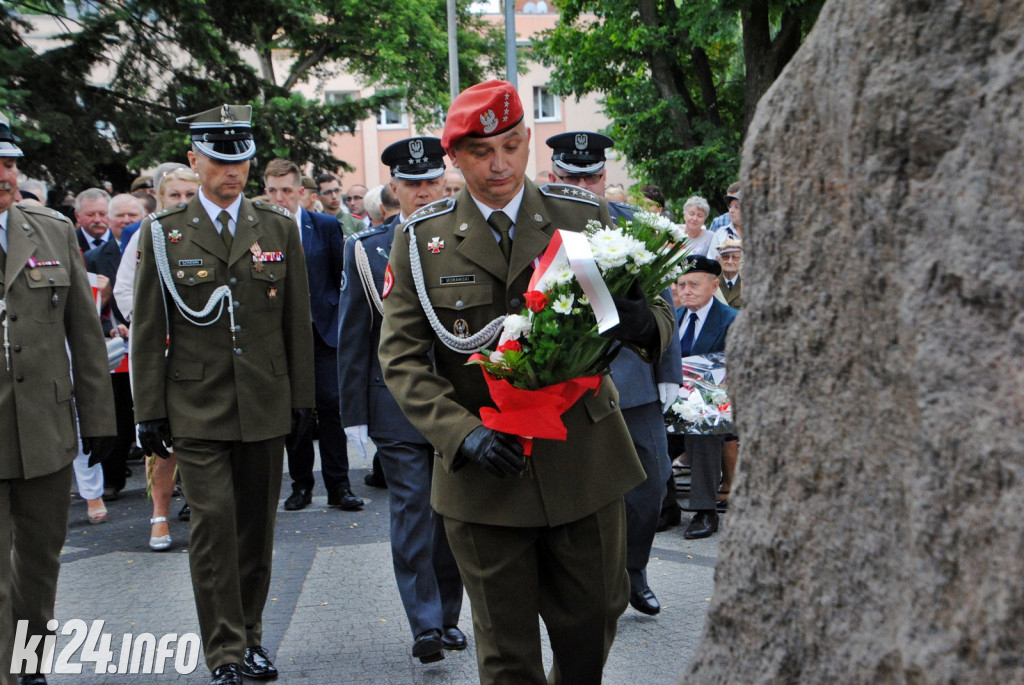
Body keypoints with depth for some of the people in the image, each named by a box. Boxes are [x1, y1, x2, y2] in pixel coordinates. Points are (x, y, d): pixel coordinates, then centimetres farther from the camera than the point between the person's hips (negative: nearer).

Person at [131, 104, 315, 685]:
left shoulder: (280, 228, 8)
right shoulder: (162, 234, 2)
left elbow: (298, 321, 10)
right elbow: (148, 330, 3)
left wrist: (302, 398, 7)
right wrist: (149, 410, 0)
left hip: (265, 407, 2)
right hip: (197, 408, -2)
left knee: (257, 526, 10)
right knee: (213, 524, -6)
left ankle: (251, 637, 25)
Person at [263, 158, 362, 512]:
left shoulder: (326, 226, 2)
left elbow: (342, 277, 6)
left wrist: (343, 320, 3)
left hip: (322, 330, 0)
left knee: (330, 405, -3)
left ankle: (338, 486, 3)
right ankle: (301, 485, 15)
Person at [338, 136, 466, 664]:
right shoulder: (366, 250, 4)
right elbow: (354, 337, 5)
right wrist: (354, 411, 0)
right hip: (398, 401, -1)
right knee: (411, 512, -5)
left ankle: (447, 616, 23)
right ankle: (425, 625, 0)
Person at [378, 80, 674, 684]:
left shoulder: (585, 217, 2)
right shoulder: (421, 241, 0)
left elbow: (657, 311, 3)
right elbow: (401, 357, -3)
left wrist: (646, 321, -23)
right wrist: (460, 433, -18)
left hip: (585, 462, 1)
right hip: (483, 472, -1)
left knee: (593, 624, 14)